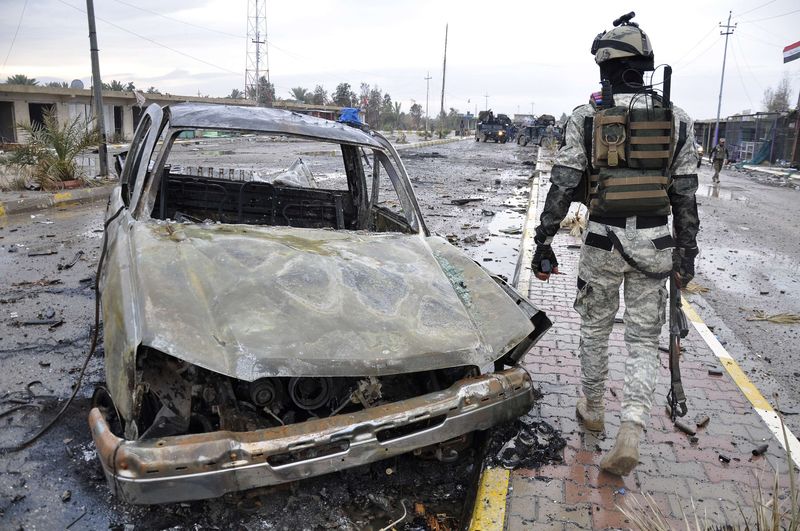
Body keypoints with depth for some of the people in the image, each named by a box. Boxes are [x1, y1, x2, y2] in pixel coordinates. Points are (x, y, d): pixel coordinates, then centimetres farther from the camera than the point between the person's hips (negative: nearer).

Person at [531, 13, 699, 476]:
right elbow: (686, 194, 3)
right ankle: (631, 433, -2)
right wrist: (687, 251, 11)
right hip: (654, 243, 2)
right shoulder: (677, 119, 2)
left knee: (595, 329, 18)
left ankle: (592, 409, 35)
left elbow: (563, 183, -9)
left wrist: (544, 240, -4)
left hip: (603, 240, -1)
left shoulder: (588, 116, -6)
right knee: (644, 340, 10)